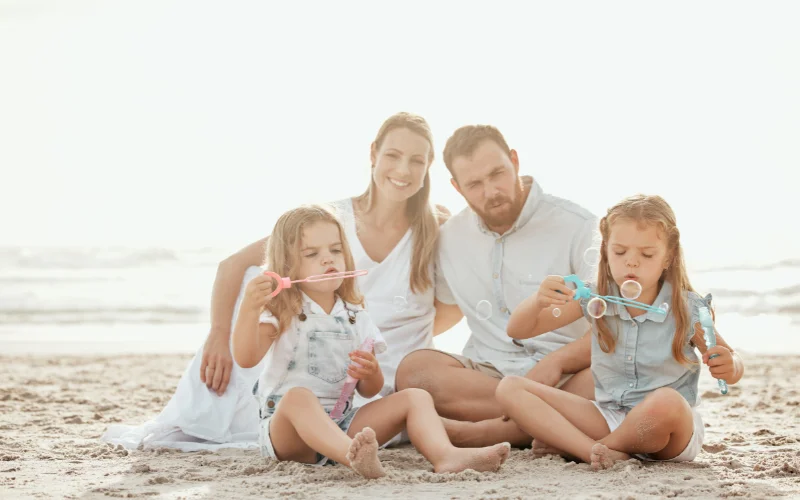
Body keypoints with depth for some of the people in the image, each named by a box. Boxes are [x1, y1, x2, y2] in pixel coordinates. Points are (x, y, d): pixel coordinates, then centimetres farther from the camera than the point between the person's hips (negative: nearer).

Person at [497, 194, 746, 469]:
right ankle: (596, 453, -30)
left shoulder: (688, 310, -9)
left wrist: (729, 366, -23)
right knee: (509, 389, -12)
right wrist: (538, 301, -23)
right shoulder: (595, 299, -2)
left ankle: (603, 446, -11)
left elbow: (733, 367, 3)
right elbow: (517, 330, -1)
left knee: (666, 401, -41)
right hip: (608, 420, 4)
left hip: (673, 432, -3)